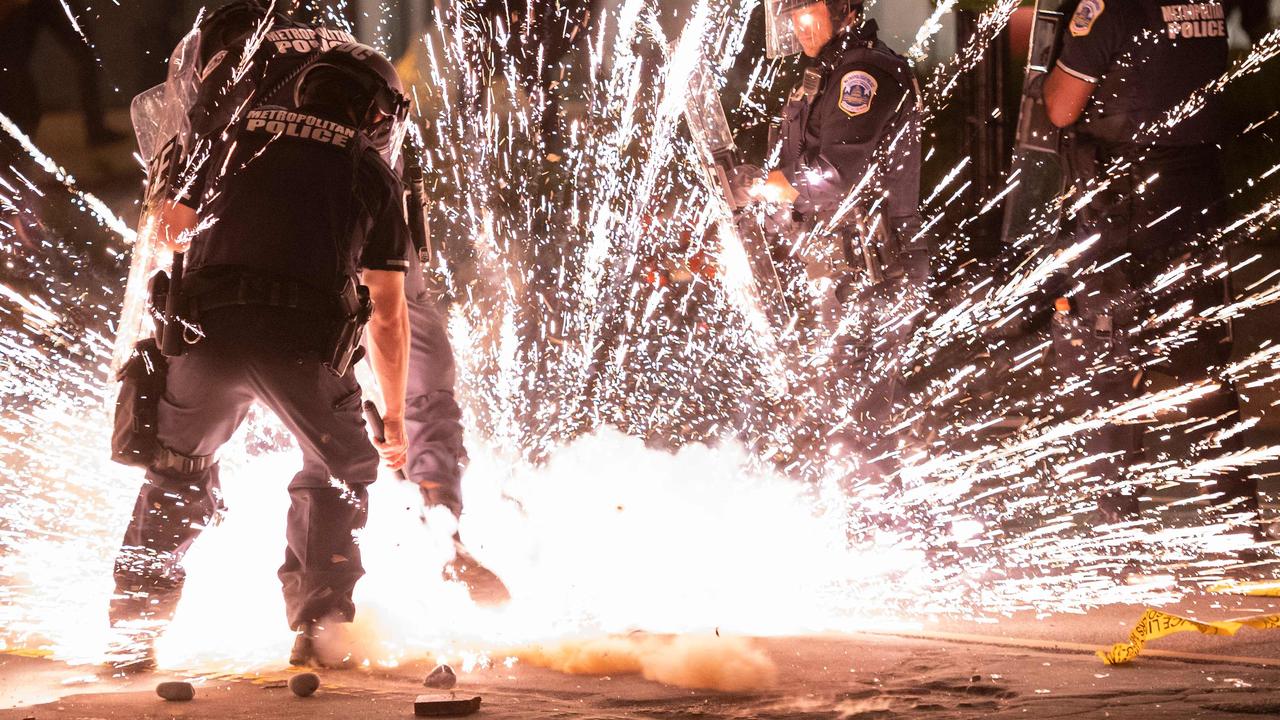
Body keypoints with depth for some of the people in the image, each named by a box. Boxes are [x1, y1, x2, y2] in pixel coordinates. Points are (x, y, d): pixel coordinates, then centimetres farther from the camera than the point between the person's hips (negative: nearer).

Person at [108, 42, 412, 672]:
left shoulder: (244, 133, 23)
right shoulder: (375, 176, 17)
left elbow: (169, 231, 26)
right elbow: (388, 314, 16)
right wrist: (394, 415, 26)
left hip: (207, 333, 2)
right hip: (303, 344, -2)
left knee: (176, 475, 23)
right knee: (338, 475, 23)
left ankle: (134, 631, 21)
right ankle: (318, 625, 13)